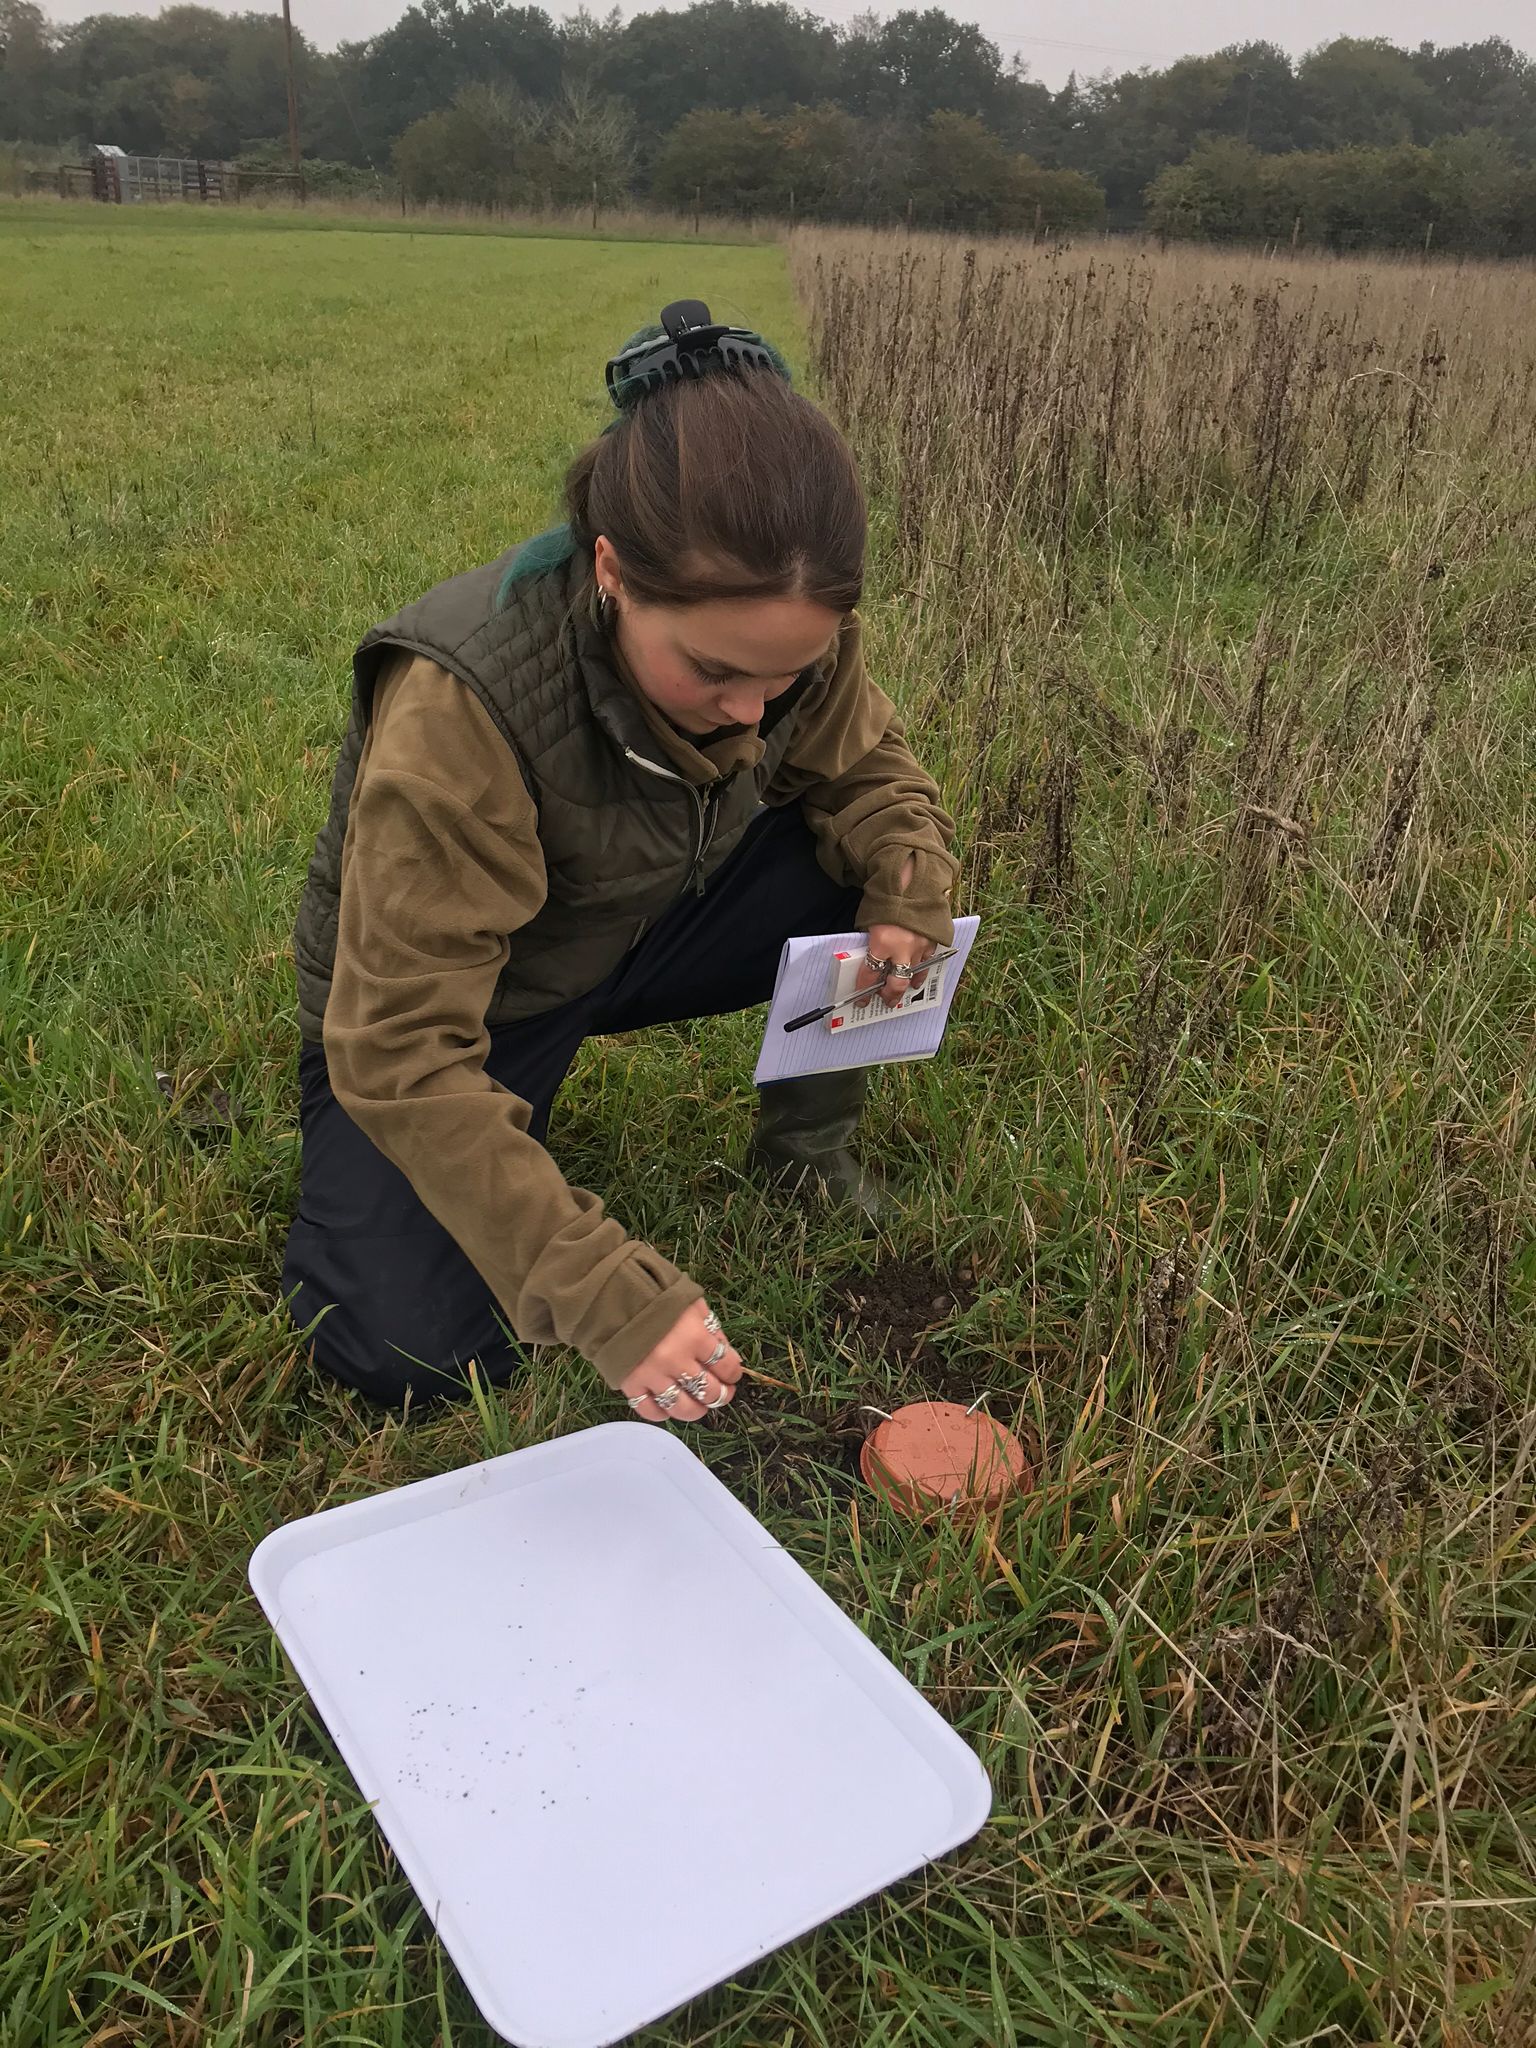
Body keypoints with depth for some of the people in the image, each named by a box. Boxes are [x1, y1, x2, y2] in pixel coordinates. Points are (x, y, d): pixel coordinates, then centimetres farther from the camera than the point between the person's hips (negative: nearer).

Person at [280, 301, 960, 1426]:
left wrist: (909, 888, -27)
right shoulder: (457, 709, -37)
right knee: (413, 1351, -20)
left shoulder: (792, 632, -21)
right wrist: (610, 1295, -40)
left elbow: (871, 770, -2)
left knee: (865, 869, -20)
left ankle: (807, 1143, 5)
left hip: (642, 930, 5)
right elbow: (406, 1050, -35)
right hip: (430, 995, -4)